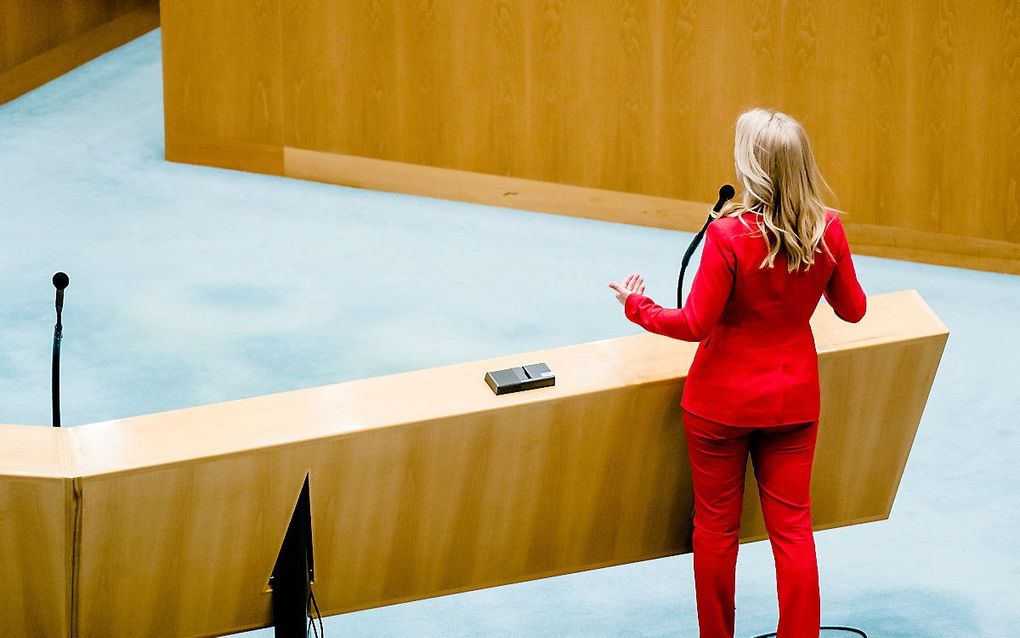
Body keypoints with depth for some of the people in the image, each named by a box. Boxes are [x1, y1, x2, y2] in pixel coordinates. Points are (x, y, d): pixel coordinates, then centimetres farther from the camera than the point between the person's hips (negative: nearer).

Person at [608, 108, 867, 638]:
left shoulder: (729, 234, -23)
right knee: (792, 526, 10)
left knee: (716, 526, 12)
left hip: (722, 400, -3)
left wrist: (637, 307, -2)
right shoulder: (828, 231, -11)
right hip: (794, 398, 3)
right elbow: (852, 310, 3)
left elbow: (696, 323, -18)